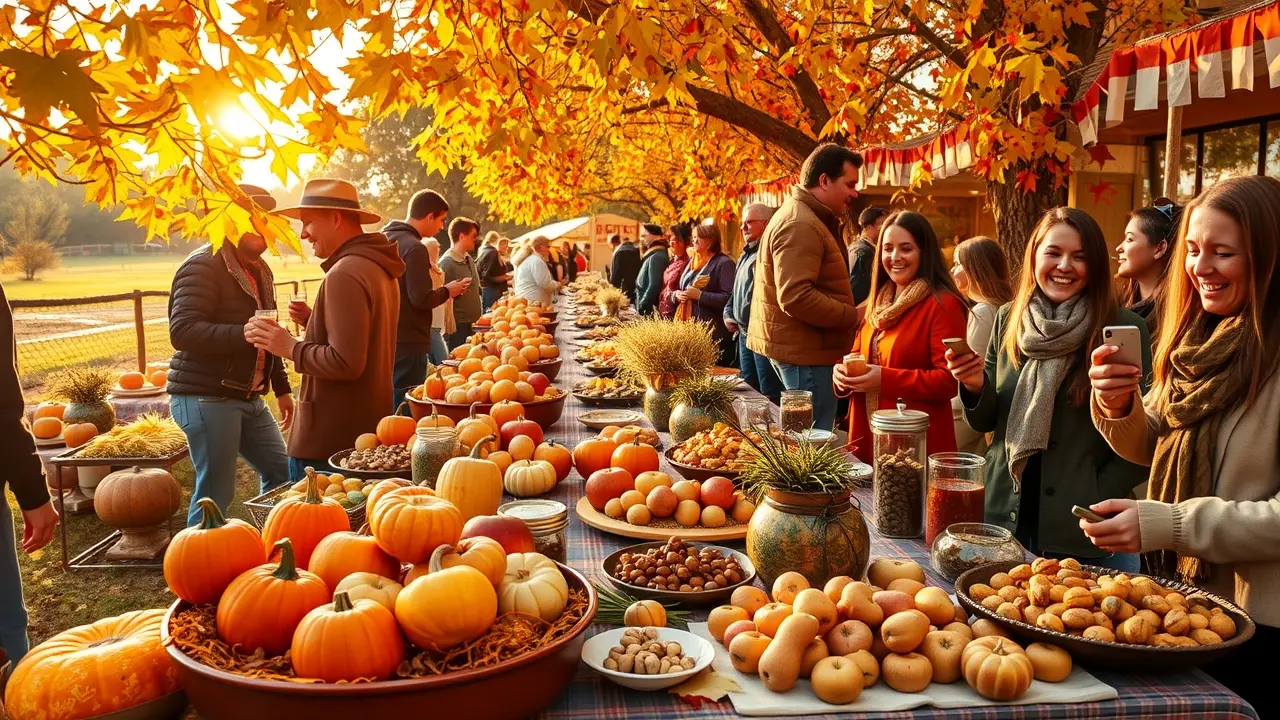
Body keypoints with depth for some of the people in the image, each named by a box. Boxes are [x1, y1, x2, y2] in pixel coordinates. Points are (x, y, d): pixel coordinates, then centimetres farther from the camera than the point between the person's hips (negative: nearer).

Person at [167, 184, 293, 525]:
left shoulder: (260, 271, 16)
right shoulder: (203, 266, -13)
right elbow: (181, 331, -24)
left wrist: (282, 388, 23)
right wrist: (244, 334, -33)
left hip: (248, 398, 9)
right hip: (206, 398, -9)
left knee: (281, 472, 12)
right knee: (216, 494, -6)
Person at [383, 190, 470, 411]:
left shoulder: (386, 241, 12)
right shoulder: (414, 248, -16)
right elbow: (421, 299, -20)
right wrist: (447, 291, -2)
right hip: (407, 342, -9)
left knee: (390, 407, 17)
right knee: (405, 409, -3)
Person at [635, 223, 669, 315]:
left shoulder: (657, 257, -15)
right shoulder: (652, 255, 16)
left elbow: (654, 286, -23)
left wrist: (641, 307, -18)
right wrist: (640, 305, 13)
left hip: (650, 310, -10)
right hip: (647, 309, 10)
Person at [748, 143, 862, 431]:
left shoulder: (808, 218, 17)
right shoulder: (801, 225, -18)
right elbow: (796, 297, -27)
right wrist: (852, 316, -19)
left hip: (799, 344, 11)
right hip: (804, 350, -11)